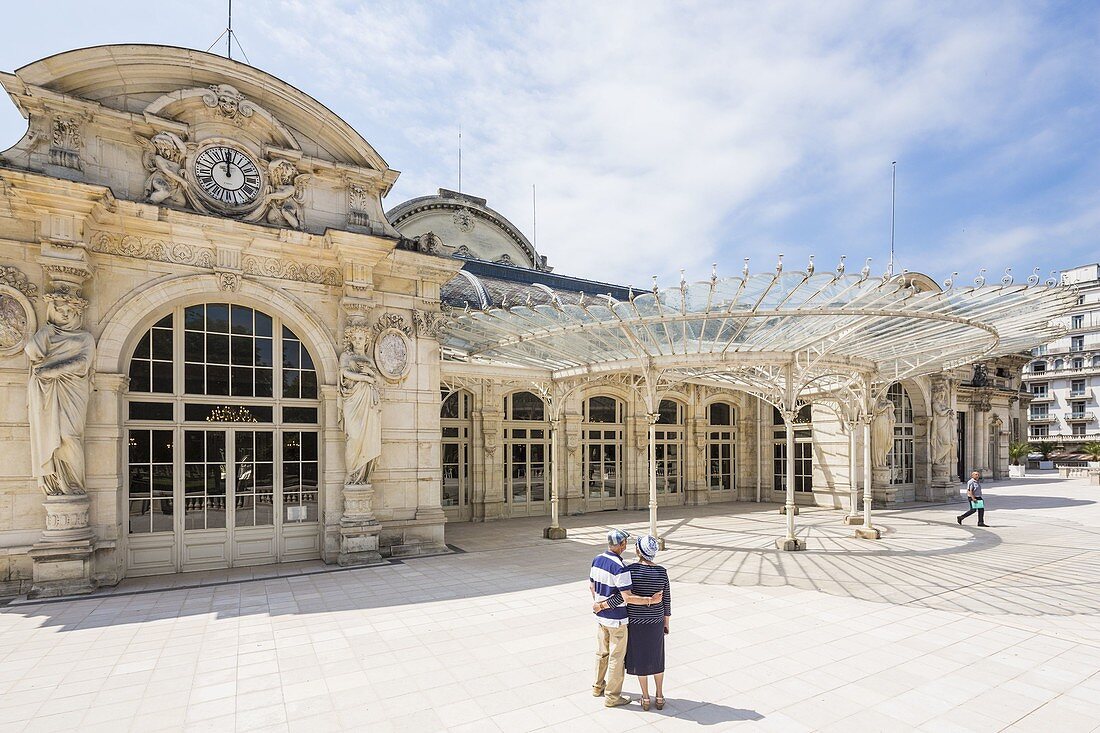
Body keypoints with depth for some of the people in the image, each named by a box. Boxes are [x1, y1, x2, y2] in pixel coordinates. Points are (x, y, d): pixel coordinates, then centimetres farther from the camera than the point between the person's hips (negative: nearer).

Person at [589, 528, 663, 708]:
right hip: (617, 619, -7)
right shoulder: (620, 567, -26)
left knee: (602, 652, 23)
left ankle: (598, 687, 38)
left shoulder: (597, 560, -2)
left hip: (600, 616, 7)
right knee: (616, 657, 8)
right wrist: (650, 600, -19)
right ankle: (612, 696, 20)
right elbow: (627, 597, -27)